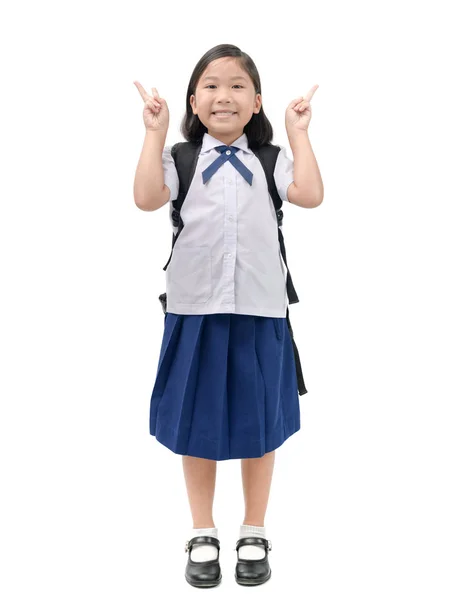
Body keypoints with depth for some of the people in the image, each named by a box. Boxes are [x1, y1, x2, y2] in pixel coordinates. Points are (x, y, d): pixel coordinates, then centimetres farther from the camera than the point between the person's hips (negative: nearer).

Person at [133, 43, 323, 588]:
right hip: (195, 309, 0)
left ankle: (253, 534, 32)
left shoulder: (269, 160, 6)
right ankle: (203, 535, 31)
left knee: (259, 424, 11)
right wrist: (155, 132, -11)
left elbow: (310, 195, -11)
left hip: (260, 309, 1)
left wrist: (298, 133, -6)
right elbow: (146, 198, -14)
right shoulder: (181, 159, 4)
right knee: (197, 423, 10)